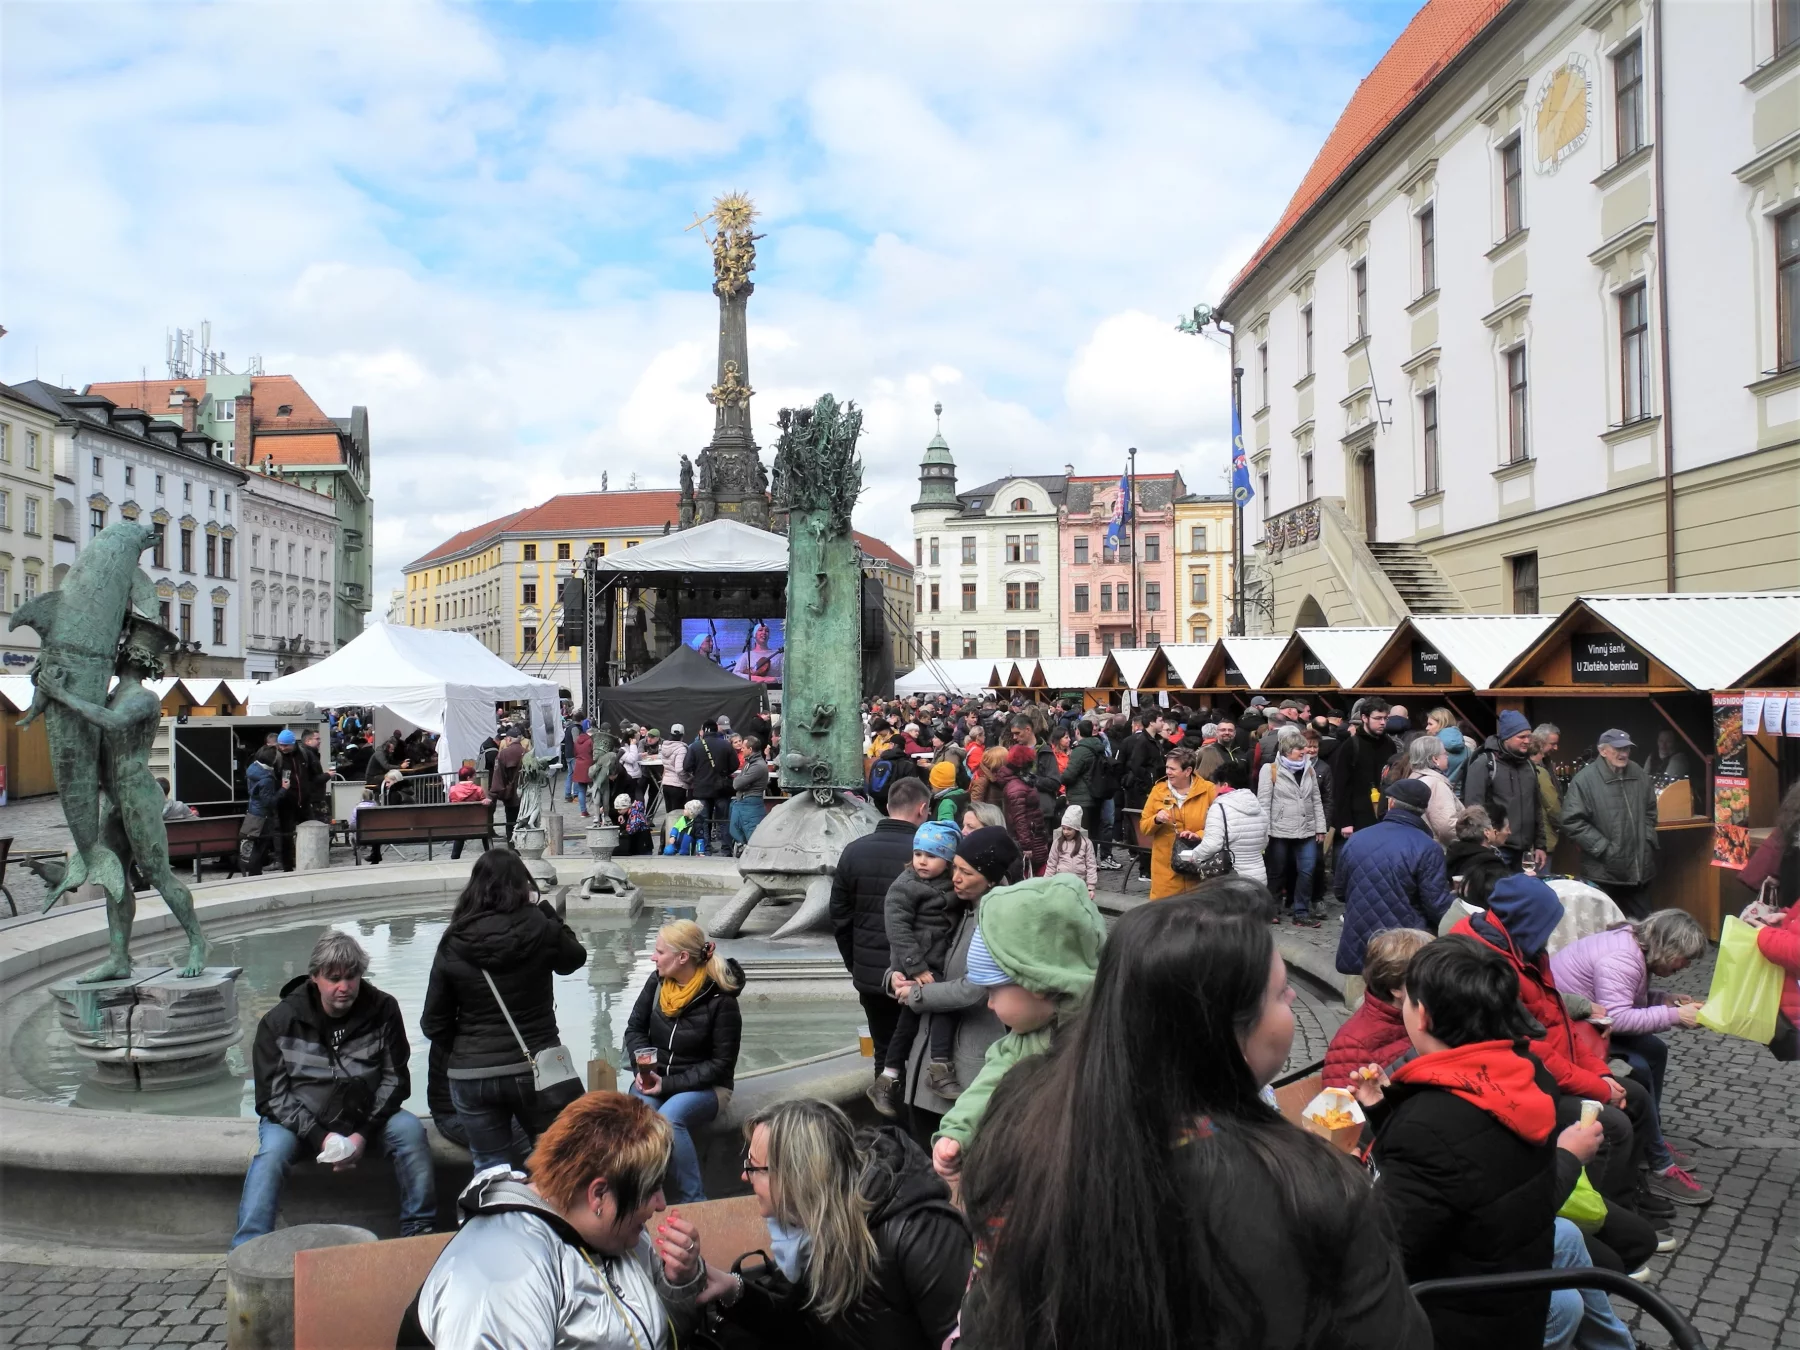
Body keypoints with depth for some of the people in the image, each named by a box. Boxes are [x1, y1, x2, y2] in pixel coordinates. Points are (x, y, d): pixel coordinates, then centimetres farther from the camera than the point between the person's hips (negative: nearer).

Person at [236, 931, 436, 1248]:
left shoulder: (382, 1010, -6)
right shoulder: (280, 1020, -10)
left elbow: (395, 1079, -3)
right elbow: (272, 1095, -10)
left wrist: (364, 1133, -16)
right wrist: (319, 1137, -22)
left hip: (364, 1118, 1)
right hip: (301, 1122, -1)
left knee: (409, 1128, -24)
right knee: (272, 1147, -31)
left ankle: (419, 1229, -14)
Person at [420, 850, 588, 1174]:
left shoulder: (454, 943, -7)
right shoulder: (540, 930, -11)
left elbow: (434, 1023, 0)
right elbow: (575, 958, 12)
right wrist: (544, 910, 12)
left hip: (471, 1074, 1)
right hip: (536, 1068, -1)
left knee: (489, 1169, 15)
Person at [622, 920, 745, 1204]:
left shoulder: (721, 1000, -15)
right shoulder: (657, 983, 0)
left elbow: (721, 1063, -13)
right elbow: (634, 1030, 10)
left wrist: (669, 1084, -21)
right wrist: (645, 1067, -11)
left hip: (704, 1085, -4)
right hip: (656, 1077, 4)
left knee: (668, 1119, -35)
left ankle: (692, 1202, -23)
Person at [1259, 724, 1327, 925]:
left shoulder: (1309, 769, 10)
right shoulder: (1270, 769, -7)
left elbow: (1316, 801, 13)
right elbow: (1263, 802, -8)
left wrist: (1320, 828, 9)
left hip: (1306, 830, 4)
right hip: (1280, 831, -4)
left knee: (1307, 871, 0)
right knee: (1277, 872, 8)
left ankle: (1301, 913, 9)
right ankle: (1272, 909, 22)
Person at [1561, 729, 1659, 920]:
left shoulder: (1639, 775, 7)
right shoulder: (1585, 780, -13)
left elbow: (1650, 811, 21)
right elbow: (1572, 821, -15)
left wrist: (1648, 841, 9)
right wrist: (1603, 848, -15)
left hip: (1639, 869, 6)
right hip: (1603, 873, -5)